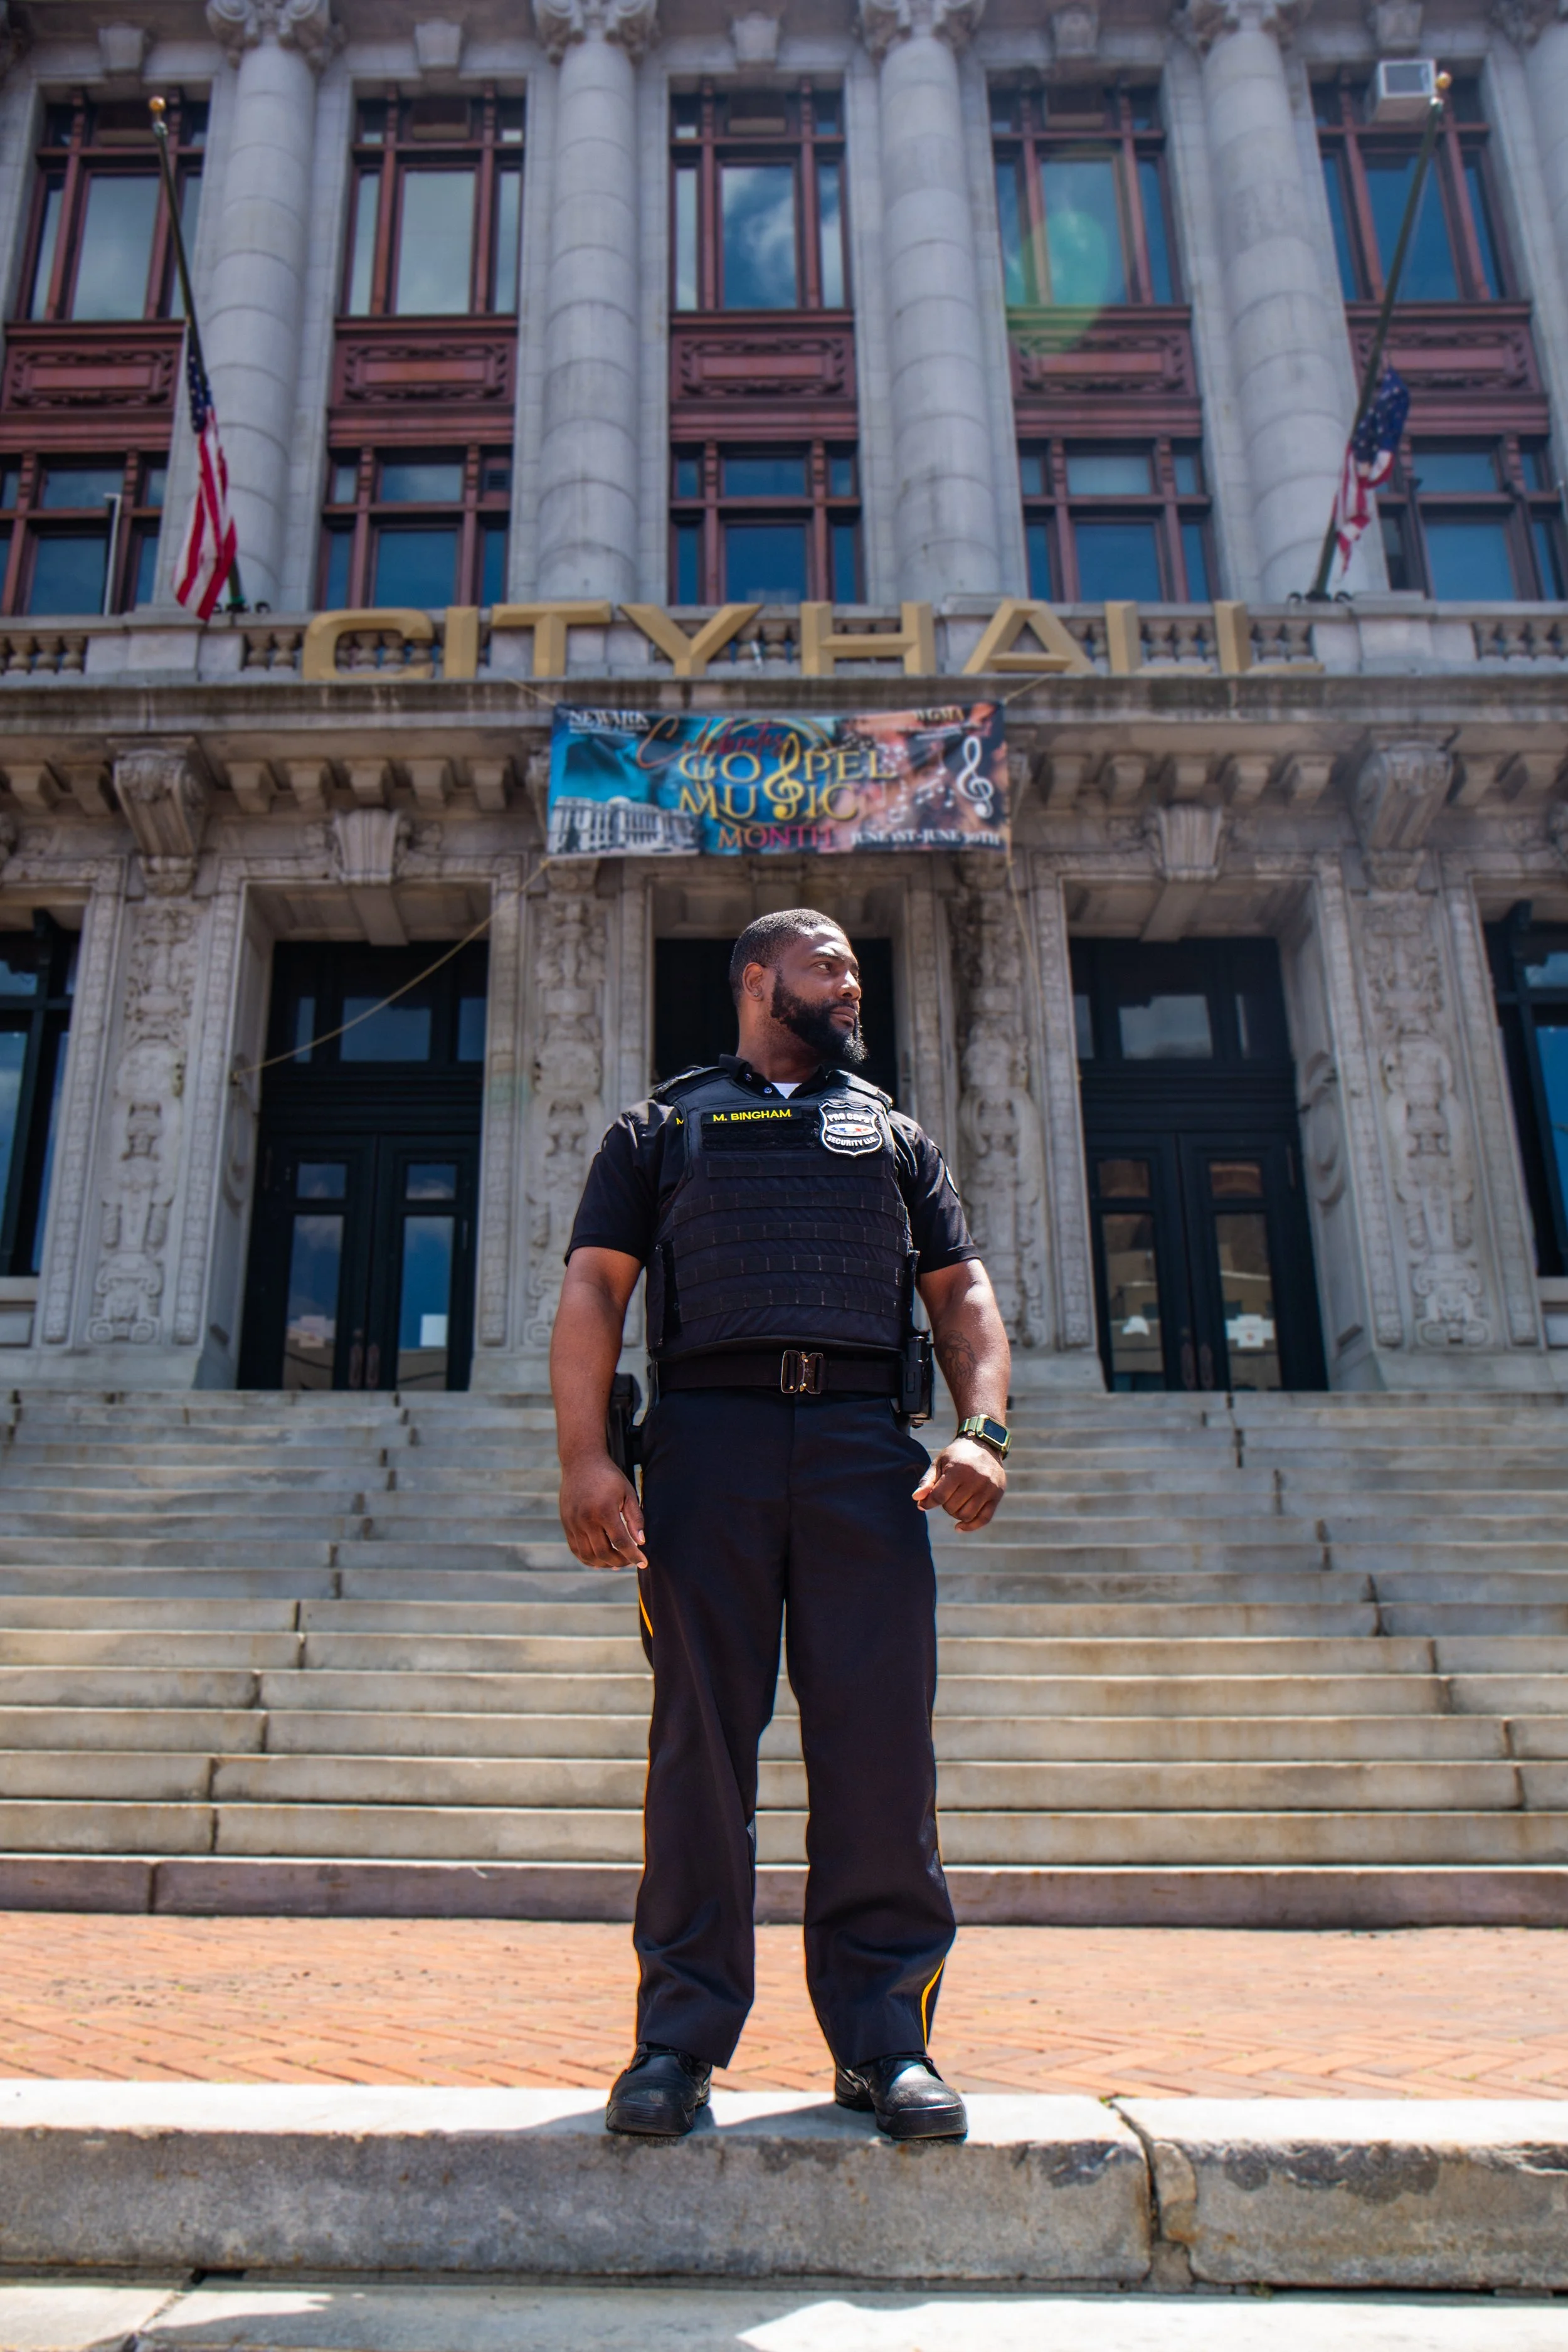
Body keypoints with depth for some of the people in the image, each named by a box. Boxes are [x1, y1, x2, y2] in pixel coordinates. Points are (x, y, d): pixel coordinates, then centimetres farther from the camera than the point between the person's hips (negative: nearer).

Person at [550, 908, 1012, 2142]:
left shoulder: (893, 1132, 26)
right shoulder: (660, 1128, 19)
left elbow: (962, 1290, 17)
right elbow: (595, 1289, 7)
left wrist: (984, 1429, -2)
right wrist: (586, 1456, -8)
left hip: (865, 1440, 2)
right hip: (707, 1432, -1)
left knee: (880, 1737, -4)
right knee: (701, 1736, -2)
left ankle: (883, 2035, 6)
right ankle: (682, 2035, 7)